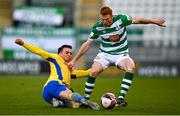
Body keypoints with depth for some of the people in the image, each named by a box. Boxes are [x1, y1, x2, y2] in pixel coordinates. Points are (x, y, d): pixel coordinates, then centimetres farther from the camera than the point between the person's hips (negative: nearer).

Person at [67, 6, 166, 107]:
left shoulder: (121, 19, -15)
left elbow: (138, 20, 2)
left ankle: (121, 98, -31)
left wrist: (154, 21, 9)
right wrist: (74, 60, 0)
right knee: (93, 72, -26)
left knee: (131, 67, -32)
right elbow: (87, 45, -1)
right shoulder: (97, 27, -10)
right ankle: (86, 99, -7)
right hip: (105, 54, 0)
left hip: (121, 54, 0)